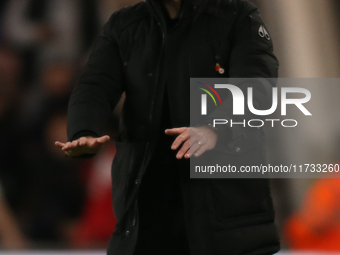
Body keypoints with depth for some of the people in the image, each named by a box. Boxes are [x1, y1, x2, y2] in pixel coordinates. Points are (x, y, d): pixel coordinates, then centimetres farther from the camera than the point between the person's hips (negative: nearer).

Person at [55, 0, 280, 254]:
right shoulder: (123, 26, 11)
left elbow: (257, 88, -16)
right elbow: (95, 88, -4)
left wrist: (217, 130, -37)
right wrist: (84, 134, -27)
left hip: (227, 195, -3)